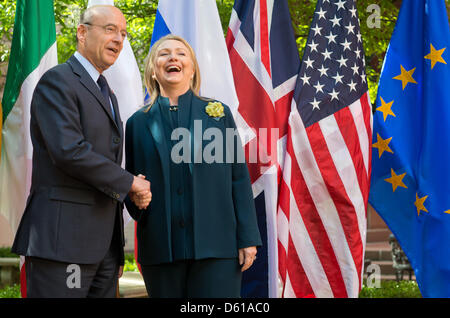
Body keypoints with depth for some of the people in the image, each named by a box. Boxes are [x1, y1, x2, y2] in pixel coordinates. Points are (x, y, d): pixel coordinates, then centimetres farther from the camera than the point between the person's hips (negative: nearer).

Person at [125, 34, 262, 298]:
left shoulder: (219, 113, 9)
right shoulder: (138, 123, 10)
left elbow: (239, 178, 5)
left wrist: (248, 238, -1)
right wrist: (134, 198, -8)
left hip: (216, 245, -1)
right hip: (161, 247, 1)